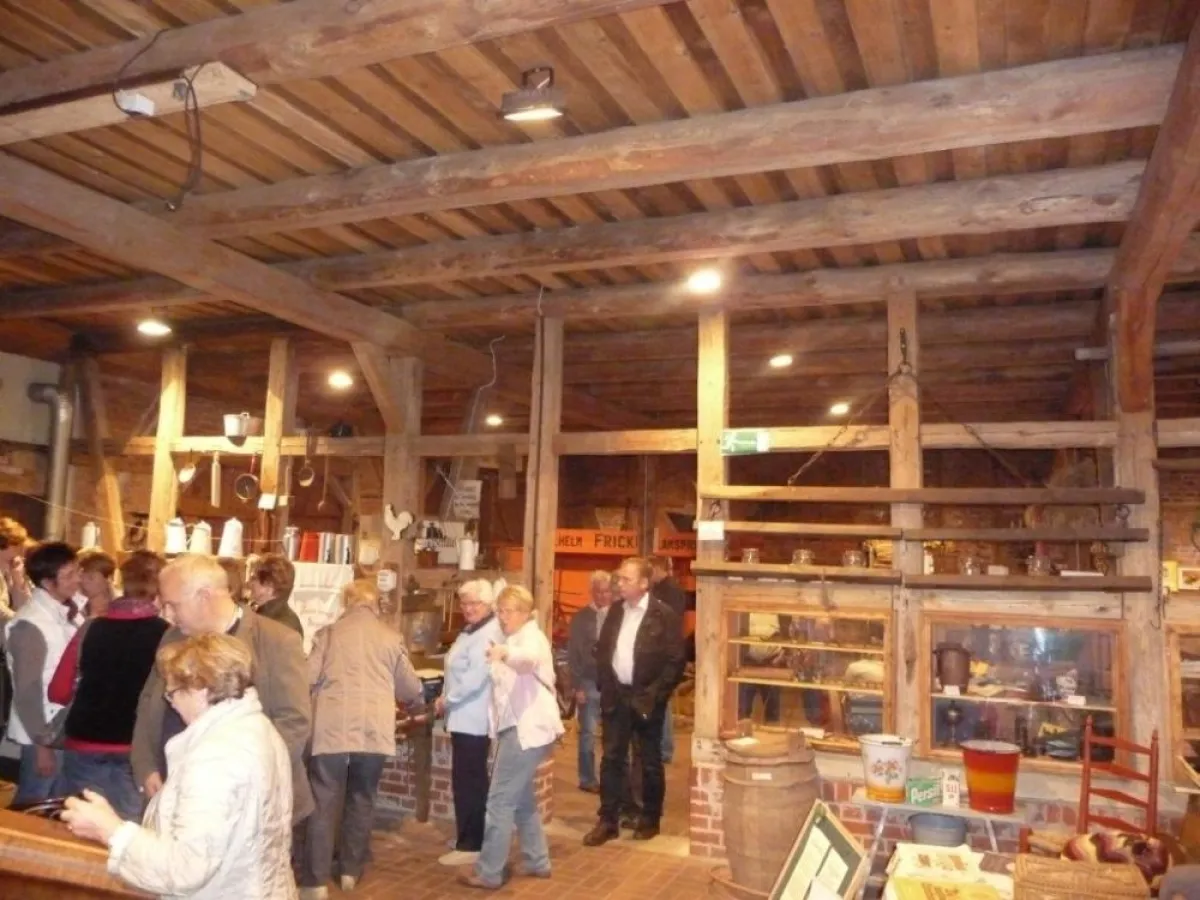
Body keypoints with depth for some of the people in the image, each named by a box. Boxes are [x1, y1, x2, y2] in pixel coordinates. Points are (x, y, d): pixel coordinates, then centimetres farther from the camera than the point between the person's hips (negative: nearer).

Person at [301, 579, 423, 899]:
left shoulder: (328, 633, 5)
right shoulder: (391, 637, 7)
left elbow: (308, 677, -3)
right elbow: (411, 688, 15)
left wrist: (328, 685, 18)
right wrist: (416, 699, 36)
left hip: (333, 728, -1)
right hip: (374, 730, 1)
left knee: (324, 803, 4)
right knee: (362, 800, 16)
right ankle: (351, 871, 25)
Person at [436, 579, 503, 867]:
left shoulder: (488, 635, -19)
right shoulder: (472, 630, 14)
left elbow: (474, 678, -26)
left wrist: (446, 700, -14)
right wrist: (448, 699, 4)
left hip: (472, 719, -10)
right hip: (466, 717, 10)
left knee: (467, 783, -3)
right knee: (472, 781, 17)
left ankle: (470, 845, 5)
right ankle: (472, 839, 27)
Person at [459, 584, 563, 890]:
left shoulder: (531, 636, -12)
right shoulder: (512, 639, 19)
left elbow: (529, 658, -36)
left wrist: (505, 653, -56)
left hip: (527, 727, -10)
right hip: (518, 726, 10)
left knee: (501, 800, -6)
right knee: (521, 797, 17)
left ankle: (488, 872, 0)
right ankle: (537, 860, 27)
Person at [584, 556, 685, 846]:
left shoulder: (664, 615, -11)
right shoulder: (615, 611, 6)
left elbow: (675, 661, -12)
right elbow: (602, 650, 13)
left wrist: (653, 695, -15)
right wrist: (605, 685, 4)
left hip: (646, 699, -4)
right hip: (616, 696, 4)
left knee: (650, 762, 9)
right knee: (611, 759, 6)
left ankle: (650, 819, 24)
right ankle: (608, 821, 14)